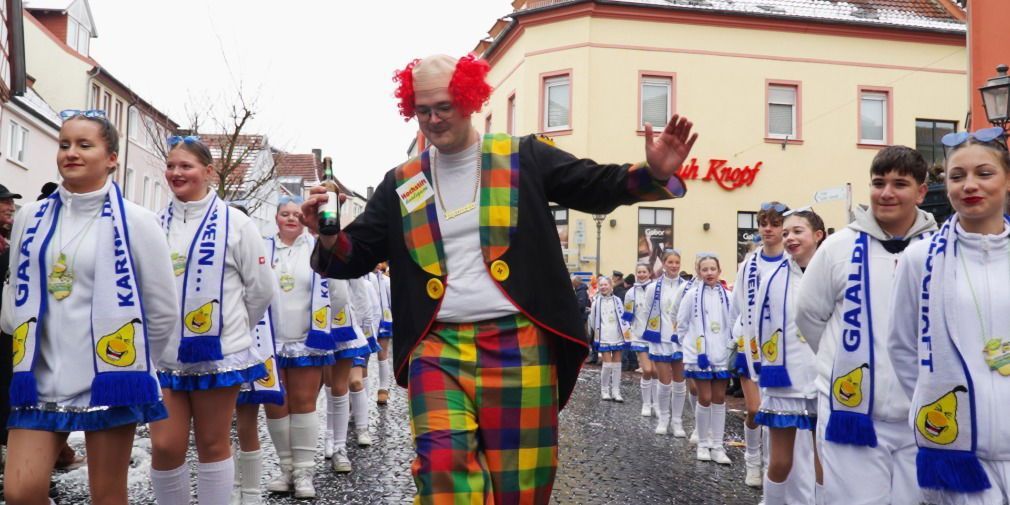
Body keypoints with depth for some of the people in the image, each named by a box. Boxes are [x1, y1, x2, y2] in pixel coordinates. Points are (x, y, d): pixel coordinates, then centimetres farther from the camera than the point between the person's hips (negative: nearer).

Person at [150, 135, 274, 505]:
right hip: (163, 354, 3)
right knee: (164, 446, 2)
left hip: (217, 352, -3)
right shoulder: (157, 224, 7)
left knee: (213, 445, 7)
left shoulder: (234, 222, -3)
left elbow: (261, 288, 2)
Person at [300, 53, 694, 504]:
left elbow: (597, 187, 5)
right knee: (443, 463, -17)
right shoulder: (401, 184, 11)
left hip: (518, 345, -1)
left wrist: (653, 174, -14)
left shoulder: (524, 159, 4)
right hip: (438, 348, 1)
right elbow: (355, 257, 10)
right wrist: (330, 235, -13)